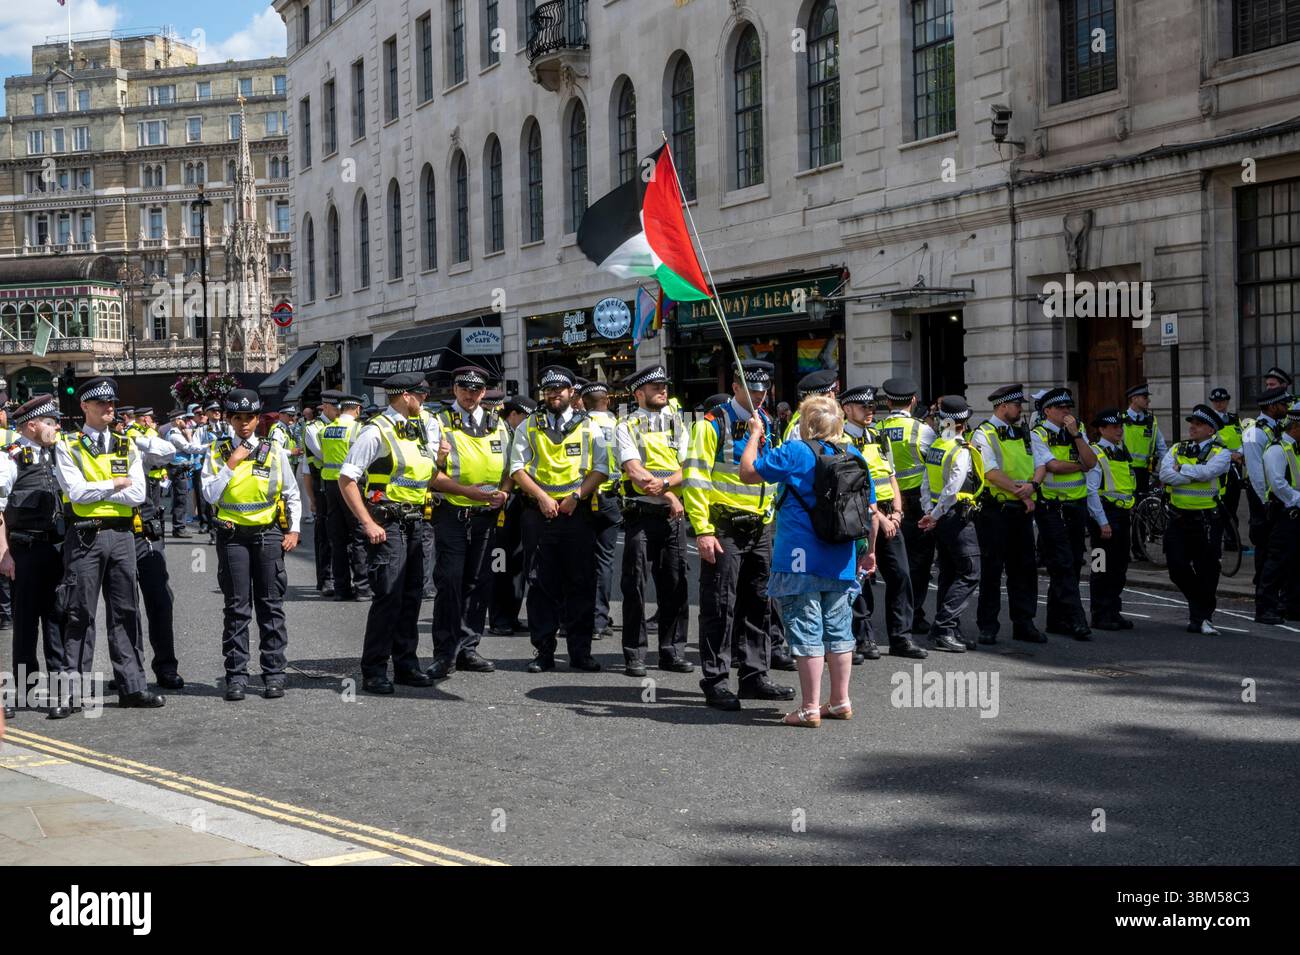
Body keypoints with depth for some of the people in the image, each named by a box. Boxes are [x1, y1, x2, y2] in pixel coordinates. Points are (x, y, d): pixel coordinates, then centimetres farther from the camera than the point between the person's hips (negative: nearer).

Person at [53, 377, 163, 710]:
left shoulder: (127, 447, 11)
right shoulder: (68, 448, 1)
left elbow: (137, 494, -3)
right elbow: (76, 492, -14)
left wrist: (94, 491, -7)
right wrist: (113, 485, -4)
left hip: (121, 535, 4)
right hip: (85, 536, -4)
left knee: (125, 612, 7)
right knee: (80, 614, -1)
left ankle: (132, 686, 11)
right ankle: (73, 691, 4)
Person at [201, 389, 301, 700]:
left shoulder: (275, 451, 6)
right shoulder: (217, 452, 5)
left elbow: (292, 495, 10)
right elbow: (210, 495, -5)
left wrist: (293, 530, 1)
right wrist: (231, 464, -11)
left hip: (269, 534, 0)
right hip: (232, 537, 0)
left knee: (271, 605, 3)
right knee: (236, 608, 2)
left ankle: (274, 673, 8)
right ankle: (236, 675, 7)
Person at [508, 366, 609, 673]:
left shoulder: (589, 427, 10)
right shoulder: (528, 427, 11)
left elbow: (601, 469, 3)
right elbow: (517, 468, 4)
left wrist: (576, 496, -10)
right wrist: (542, 497, -10)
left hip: (578, 513, 0)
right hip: (539, 514, 0)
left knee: (581, 584, 1)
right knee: (541, 585, 2)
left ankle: (580, 652, 8)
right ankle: (543, 651, 8)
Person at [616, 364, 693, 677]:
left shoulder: (677, 424, 14)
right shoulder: (628, 427, 2)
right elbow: (635, 471, -9)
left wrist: (664, 482, -16)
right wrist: (670, 496, -13)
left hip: (674, 515, 4)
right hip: (641, 514, -3)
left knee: (675, 584, 5)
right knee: (635, 585, -2)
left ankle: (672, 651, 13)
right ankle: (635, 654, 4)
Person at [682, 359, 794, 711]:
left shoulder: (767, 425, 14)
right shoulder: (713, 424, -7)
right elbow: (694, 478, -12)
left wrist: (771, 521, 16)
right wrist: (703, 531, -18)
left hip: (760, 528, 7)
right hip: (723, 528, -7)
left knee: (759, 604, 11)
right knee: (720, 606, -4)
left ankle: (754, 676, 20)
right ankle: (715, 682, 3)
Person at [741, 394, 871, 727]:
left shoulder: (795, 452, -11)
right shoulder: (854, 456, 7)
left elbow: (748, 472, -6)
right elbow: (872, 510, 12)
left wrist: (755, 434, 6)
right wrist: (869, 550, 24)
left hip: (802, 560, -6)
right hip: (842, 561, 6)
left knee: (807, 632, -2)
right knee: (838, 629, 14)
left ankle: (810, 708, 1)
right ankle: (840, 702, 22)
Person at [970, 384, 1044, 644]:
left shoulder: (1023, 433, 16)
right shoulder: (983, 435, -5)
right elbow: (992, 473, -15)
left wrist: (1031, 485, -10)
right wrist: (1021, 492, -16)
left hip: (1021, 509, 6)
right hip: (994, 509, -6)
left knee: (1025, 567, 6)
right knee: (992, 568, -2)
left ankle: (1023, 623, 13)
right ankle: (988, 626, 5)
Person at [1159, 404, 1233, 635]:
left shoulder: (1220, 453, -1)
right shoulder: (1177, 449, 10)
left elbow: (1206, 471, -21)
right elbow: (1165, 474, -8)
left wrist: (1181, 469, -8)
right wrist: (1195, 474, -15)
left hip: (1207, 520, -3)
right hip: (1178, 518, 3)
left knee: (1206, 571, 1)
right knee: (1178, 568, 2)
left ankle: (1202, 617, 14)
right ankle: (1198, 606, 27)